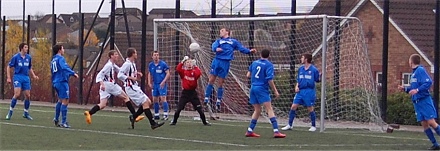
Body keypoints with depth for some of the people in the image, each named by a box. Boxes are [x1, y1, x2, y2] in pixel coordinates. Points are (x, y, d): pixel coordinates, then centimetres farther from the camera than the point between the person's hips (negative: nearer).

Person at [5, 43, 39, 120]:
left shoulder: (28, 57, 8)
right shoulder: (15, 57, -5)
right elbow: (9, 67, 1)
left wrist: (34, 75, 8)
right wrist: (8, 78, -5)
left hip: (26, 78, 4)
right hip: (18, 77, -4)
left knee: (28, 95, 1)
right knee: (17, 94, -18)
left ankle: (26, 113, 17)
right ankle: (10, 112, -4)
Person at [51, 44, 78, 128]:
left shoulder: (53, 60, 18)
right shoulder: (60, 58, -9)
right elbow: (64, 67, -27)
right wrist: (73, 73, -32)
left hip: (55, 82, 9)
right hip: (62, 81, -9)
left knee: (60, 100, 22)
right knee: (65, 101, -9)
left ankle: (56, 119, 24)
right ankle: (63, 122, -12)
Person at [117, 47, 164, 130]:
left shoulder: (133, 64, 15)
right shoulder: (127, 64, -14)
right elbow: (120, 75, -21)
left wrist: (137, 74, 10)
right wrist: (131, 78, -25)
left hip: (135, 87, 10)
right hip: (130, 88, -10)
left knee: (148, 102, 7)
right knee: (145, 103, -13)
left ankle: (133, 117, 12)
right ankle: (153, 123, -13)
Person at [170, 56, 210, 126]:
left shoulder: (194, 72, 3)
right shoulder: (183, 71, 2)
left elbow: (199, 74, -20)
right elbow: (177, 69, -19)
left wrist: (195, 66, -13)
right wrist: (182, 61, -21)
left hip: (193, 92, 0)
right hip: (185, 92, 0)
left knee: (199, 109, 1)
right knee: (179, 109, -4)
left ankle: (205, 122, 15)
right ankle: (174, 121, 12)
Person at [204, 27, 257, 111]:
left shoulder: (233, 42, 16)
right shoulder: (219, 41, 16)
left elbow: (241, 48, 10)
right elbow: (214, 46, -4)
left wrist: (249, 51, -7)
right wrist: (216, 49, -26)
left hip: (225, 63, -1)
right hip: (217, 61, 1)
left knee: (220, 83, 3)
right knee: (211, 81, -5)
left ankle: (218, 101, 11)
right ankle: (207, 98, -3)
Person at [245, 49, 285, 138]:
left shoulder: (254, 63, 12)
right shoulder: (268, 65, -7)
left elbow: (248, 75, 17)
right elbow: (270, 79, -14)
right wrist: (275, 91, -8)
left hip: (253, 87, 6)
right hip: (262, 89, -6)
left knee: (257, 110, 16)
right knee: (269, 109, -11)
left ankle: (250, 131, 14)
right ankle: (276, 131, -21)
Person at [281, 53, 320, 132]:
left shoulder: (313, 69, -6)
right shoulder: (300, 69, 11)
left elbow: (317, 80, -1)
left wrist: (320, 76, -21)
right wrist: (296, 86, 3)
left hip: (309, 92, -5)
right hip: (300, 91, 5)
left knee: (310, 109, 0)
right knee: (293, 107, 0)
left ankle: (313, 126, 15)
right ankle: (289, 125, 9)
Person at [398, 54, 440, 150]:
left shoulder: (420, 70, -9)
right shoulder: (414, 73, 18)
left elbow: (428, 82, -20)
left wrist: (417, 90, -26)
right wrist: (405, 89, 12)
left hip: (424, 100, -9)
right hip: (417, 102, 9)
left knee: (431, 122, -13)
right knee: (424, 124, 4)